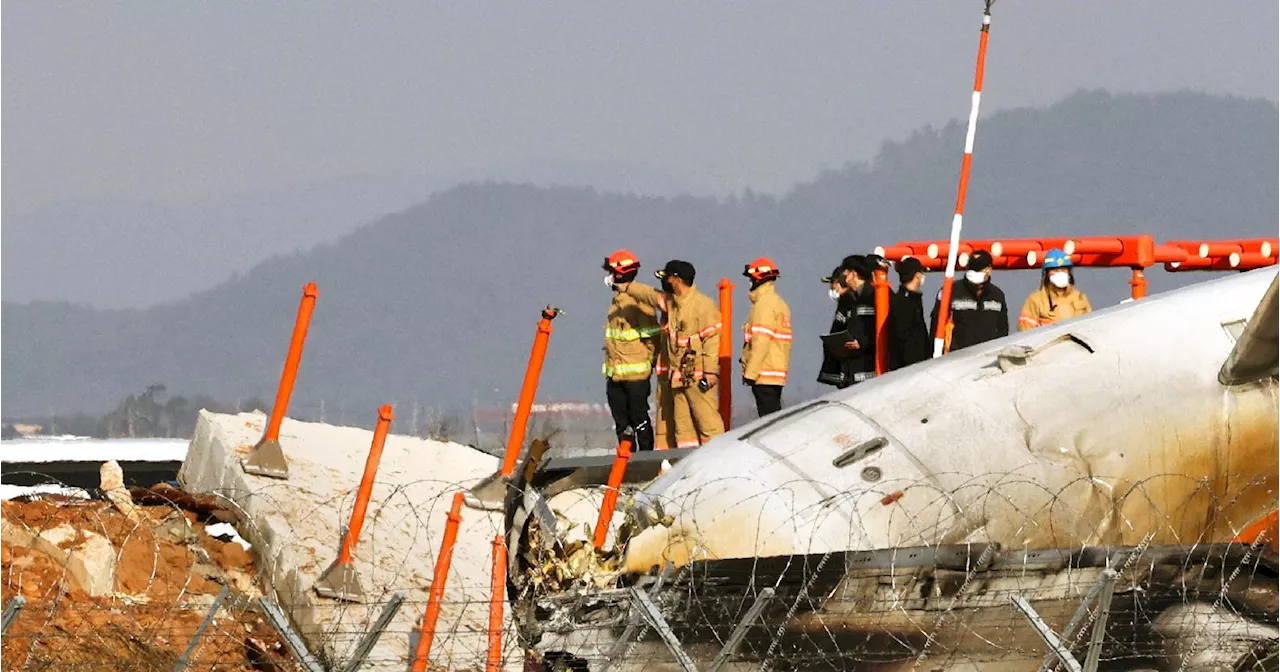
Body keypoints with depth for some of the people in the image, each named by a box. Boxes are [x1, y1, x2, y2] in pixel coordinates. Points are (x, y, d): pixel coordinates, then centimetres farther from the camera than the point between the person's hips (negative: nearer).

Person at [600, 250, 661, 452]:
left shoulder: (639, 300, -12)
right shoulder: (617, 301, 15)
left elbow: (651, 336, -11)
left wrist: (649, 363, -9)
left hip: (635, 374, -9)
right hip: (615, 373, 9)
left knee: (639, 418, -5)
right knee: (621, 422, 10)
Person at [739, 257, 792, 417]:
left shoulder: (764, 303, -12)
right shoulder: (780, 303, 18)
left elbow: (761, 342, -19)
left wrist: (750, 372, -18)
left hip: (764, 374, -10)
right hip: (778, 373, 10)